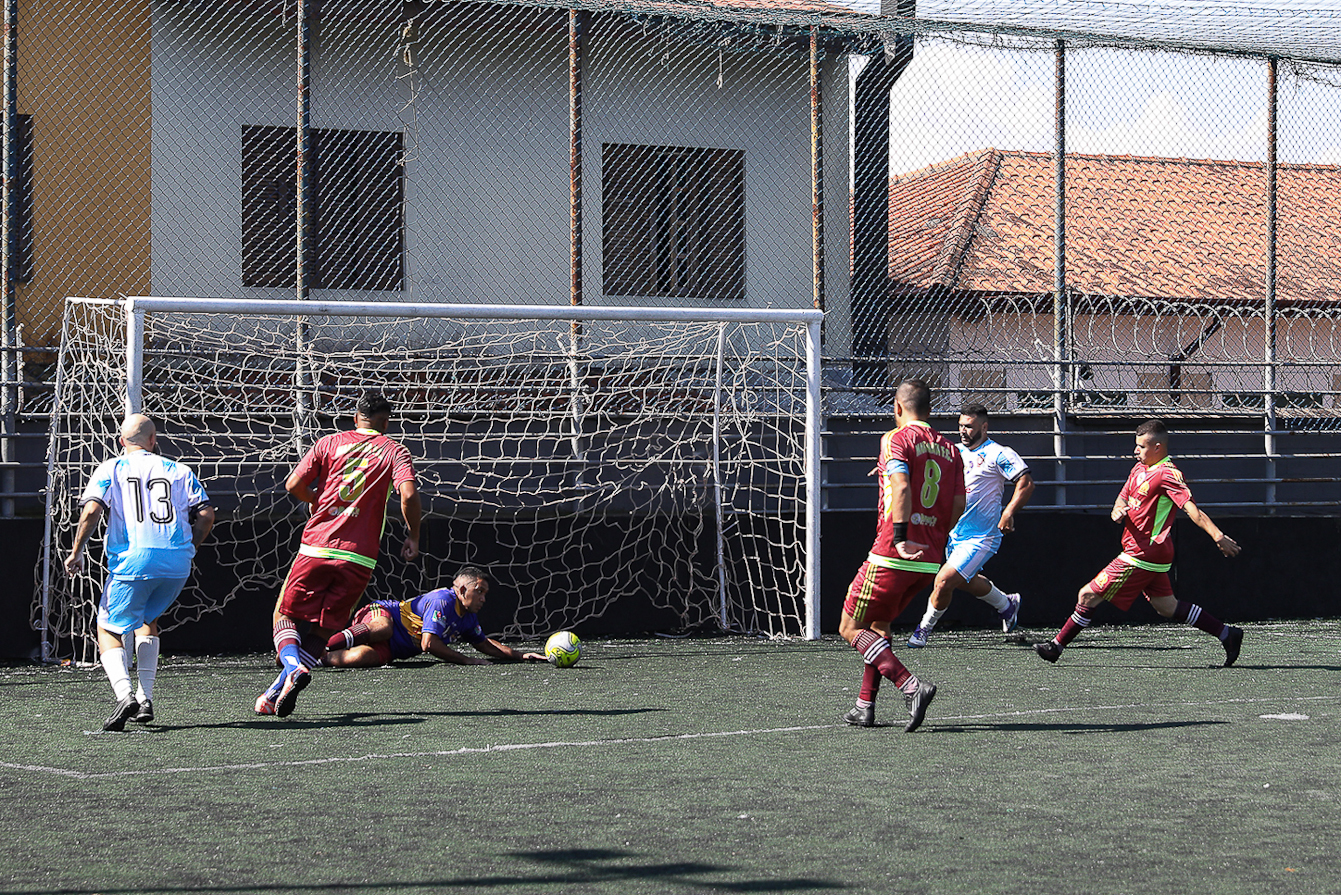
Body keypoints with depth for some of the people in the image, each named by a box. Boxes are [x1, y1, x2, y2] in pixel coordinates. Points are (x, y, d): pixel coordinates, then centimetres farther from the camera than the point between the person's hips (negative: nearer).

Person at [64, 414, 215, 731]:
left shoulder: (109, 469, 9)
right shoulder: (179, 471, 16)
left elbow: (92, 510, -6)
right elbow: (206, 515, 6)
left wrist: (76, 551, 3)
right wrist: (188, 548, 19)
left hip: (132, 561, -3)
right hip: (177, 563, 3)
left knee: (109, 630, 7)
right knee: (147, 619, 28)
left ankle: (124, 693, -21)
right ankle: (145, 700, 18)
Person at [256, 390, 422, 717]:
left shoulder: (329, 443, 9)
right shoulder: (395, 451, 5)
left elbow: (293, 485, 3)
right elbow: (409, 495, -12)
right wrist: (413, 537, 2)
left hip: (315, 547, 0)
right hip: (359, 557, 0)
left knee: (286, 618, 11)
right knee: (322, 631, 10)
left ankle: (293, 667, -19)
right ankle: (277, 692, -8)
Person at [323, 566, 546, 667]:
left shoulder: (468, 617, 14)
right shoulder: (442, 601, -15)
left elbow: (484, 643, 31)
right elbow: (429, 644, -22)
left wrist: (520, 655, 20)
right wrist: (466, 660, -15)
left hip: (388, 650, 7)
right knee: (383, 629, -45)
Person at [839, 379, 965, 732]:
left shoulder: (895, 439, -6)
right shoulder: (949, 449, 13)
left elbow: (901, 486, -21)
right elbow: (958, 506, 9)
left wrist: (900, 538, -26)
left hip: (894, 556, -7)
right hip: (930, 562, 7)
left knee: (851, 628, 2)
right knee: (878, 623, 23)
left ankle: (911, 686, -16)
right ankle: (865, 707, 20)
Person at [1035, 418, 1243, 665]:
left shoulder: (1168, 474, -17)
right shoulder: (1140, 468, 12)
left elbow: (1192, 509, -26)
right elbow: (1123, 497, 20)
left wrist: (1217, 535, -36)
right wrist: (1117, 510, -5)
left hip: (1142, 556, -10)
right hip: (1150, 553, 10)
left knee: (1088, 596, -5)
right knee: (1166, 606, 15)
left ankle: (1056, 646, 6)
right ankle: (1227, 634, 18)